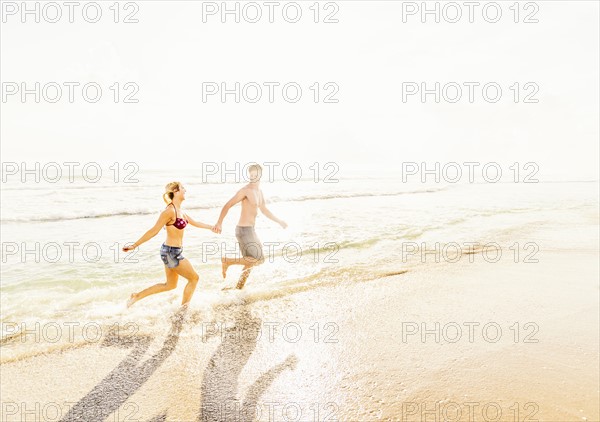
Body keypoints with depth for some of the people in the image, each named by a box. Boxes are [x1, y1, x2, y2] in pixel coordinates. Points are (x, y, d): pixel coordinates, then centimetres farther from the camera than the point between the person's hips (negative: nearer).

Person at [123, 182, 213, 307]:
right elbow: (154, 231, -20)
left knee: (170, 285, 21)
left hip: (173, 252, 9)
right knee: (194, 278, 6)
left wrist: (212, 227, 30)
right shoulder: (170, 211, -21)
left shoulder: (179, 211, 8)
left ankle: (137, 296, 28)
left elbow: (195, 223, 22)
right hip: (171, 253, -9)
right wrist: (134, 245, -20)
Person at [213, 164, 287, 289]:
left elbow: (264, 210, 28)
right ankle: (227, 261, -2)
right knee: (258, 259, -10)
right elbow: (227, 205, -15)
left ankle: (238, 288, 28)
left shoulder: (259, 191, 14)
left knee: (250, 262, 17)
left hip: (250, 230, 9)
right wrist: (219, 223, -24)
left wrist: (278, 221, 30)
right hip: (244, 230, -9)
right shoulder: (245, 190, -13)